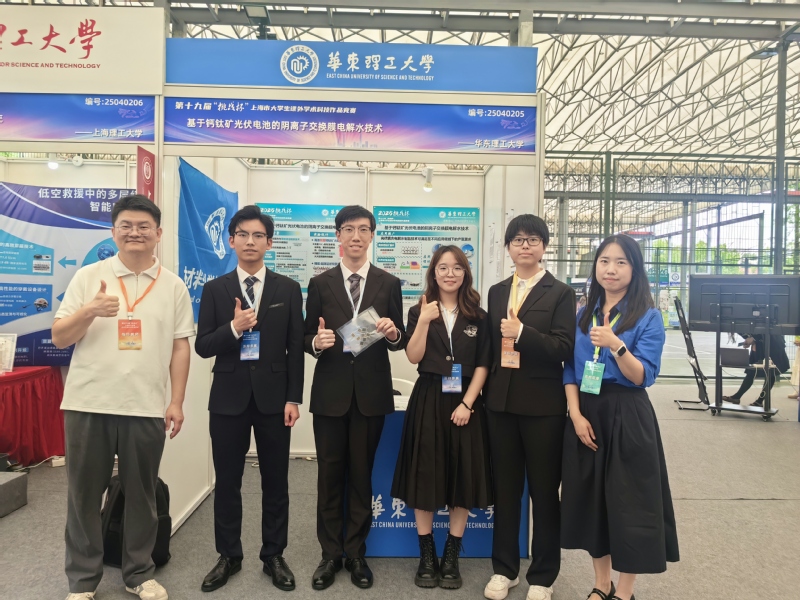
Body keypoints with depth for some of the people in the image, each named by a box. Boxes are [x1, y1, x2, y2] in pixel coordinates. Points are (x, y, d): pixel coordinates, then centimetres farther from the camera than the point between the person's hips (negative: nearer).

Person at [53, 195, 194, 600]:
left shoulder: (173, 286, 4)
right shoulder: (88, 277, 2)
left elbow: (180, 346, 4)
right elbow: (59, 339, 2)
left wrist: (177, 402, 0)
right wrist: (90, 311, -18)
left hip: (146, 408, 0)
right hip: (87, 404, 0)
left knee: (141, 495, 12)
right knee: (83, 495, 12)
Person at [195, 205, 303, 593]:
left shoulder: (288, 289, 2)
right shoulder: (215, 289, 3)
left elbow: (296, 349, 0)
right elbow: (202, 347, -1)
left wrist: (294, 398, -5)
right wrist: (232, 328, -20)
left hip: (273, 396, 0)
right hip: (229, 396, 1)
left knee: (275, 482, 10)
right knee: (227, 482, 11)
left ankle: (273, 556, 27)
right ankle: (229, 556, 29)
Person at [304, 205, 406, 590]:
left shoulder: (389, 283, 4)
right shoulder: (320, 283, 4)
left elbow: (398, 342, 3)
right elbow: (307, 338, 4)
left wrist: (393, 333, -19)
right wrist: (316, 341, -18)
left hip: (371, 392, 0)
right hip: (330, 391, 0)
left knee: (361, 474, 11)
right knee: (329, 475, 9)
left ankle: (356, 553, 27)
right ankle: (330, 554, 26)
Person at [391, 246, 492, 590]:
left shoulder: (478, 316, 5)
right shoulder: (419, 311, 3)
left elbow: (483, 365, 1)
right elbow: (414, 357, -7)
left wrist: (467, 403, -10)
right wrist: (424, 322, -18)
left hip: (464, 403, 1)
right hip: (428, 401, -1)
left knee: (463, 478, 5)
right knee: (425, 477, 4)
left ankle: (451, 558, 20)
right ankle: (427, 556, 19)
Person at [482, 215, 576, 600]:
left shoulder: (560, 293, -3)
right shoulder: (496, 292, 11)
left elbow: (564, 348, -13)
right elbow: (491, 345, 12)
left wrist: (522, 332, -23)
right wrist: (484, 392, 7)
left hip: (542, 404, -4)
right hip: (501, 401, 4)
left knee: (544, 491, 9)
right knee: (504, 488, 13)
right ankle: (504, 568, 30)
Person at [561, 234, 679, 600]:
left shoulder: (648, 317, -6)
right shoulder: (584, 314, 7)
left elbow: (643, 377, -13)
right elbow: (570, 369, 5)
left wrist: (616, 345, -30)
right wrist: (576, 414, -6)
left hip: (627, 418, -4)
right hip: (586, 414, 5)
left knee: (628, 503, 4)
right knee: (590, 499, 12)